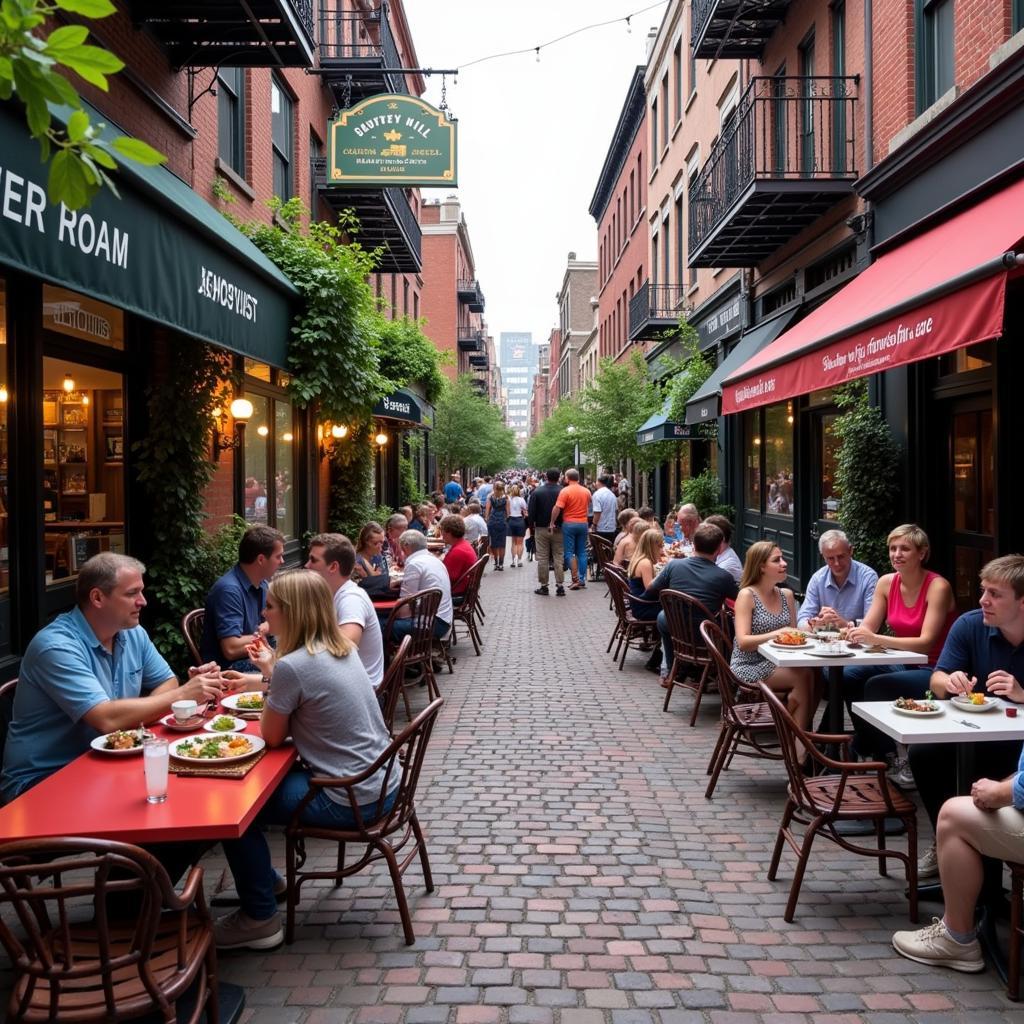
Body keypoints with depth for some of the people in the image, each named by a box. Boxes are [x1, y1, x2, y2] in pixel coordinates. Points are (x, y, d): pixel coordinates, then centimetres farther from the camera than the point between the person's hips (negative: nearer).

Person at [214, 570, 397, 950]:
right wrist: (273, 670, 13)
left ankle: (260, 919, 15)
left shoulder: (293, 666, -21)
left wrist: (270, 671, 1)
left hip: (351, 801, -9)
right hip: (382, 785, 9)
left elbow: (272, 736, -7)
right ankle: (265, 880, 40)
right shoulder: (342, 649, 4)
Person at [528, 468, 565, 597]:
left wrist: (531, 528, 7)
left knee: (542, 558, 5)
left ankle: (544, 586, 7)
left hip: (541, 529, 0)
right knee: (558, 558, 5)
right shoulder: (562, 492, -6)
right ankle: (560, 586, 2)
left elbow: (530, 512, -3)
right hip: (558, 529, 1)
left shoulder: (537, 492, -5)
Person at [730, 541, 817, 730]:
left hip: (777, 665, 6)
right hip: (749, 667, -6)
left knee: (815, 676, -23)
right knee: (803, 676, -26)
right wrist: (776, 634, -28)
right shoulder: (747, 595, -8)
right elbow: (743, 642, -16)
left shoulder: (786, 594, 11)